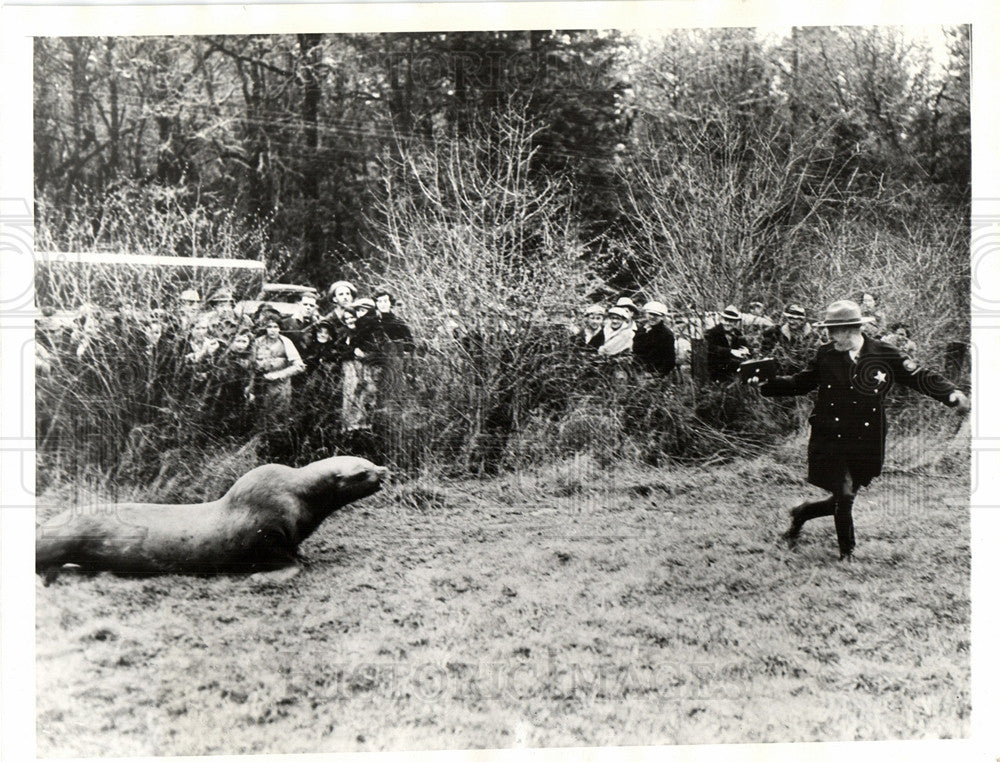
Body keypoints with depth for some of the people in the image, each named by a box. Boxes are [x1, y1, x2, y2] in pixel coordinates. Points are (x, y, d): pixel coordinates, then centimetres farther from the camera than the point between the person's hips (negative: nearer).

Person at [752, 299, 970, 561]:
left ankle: (801, 514, 37)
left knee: (844, 499, 9)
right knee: (843, 495, -8)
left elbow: (920, 377, -2)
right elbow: (801, 382, 11)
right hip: (830, 439, -1)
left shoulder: (886, 355, -3)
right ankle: (847, 554, 15)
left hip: (865, 443, 1)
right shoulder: (825, 354, 0)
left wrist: (953, 394, -16)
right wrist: (766, 385, 2)